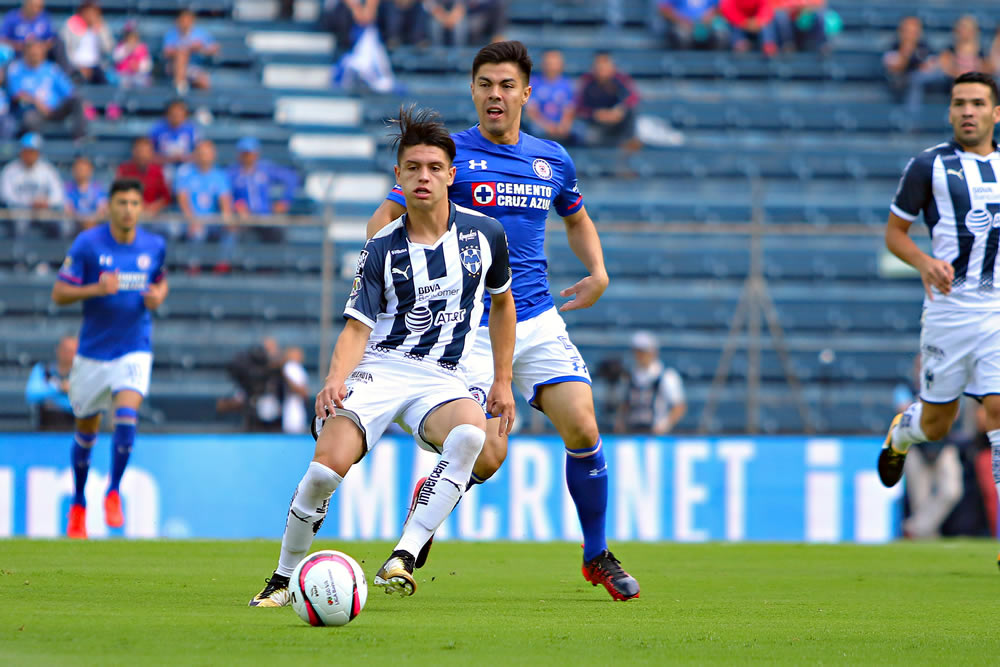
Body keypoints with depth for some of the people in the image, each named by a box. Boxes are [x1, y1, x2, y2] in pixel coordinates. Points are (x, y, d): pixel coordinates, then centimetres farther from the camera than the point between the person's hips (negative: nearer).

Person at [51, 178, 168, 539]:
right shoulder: (87, 244, -10)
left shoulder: (155, 246, 0)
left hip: (134, 350, 1)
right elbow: (59, 293, -9)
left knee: (127, 417, -22)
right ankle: (78, 503, 31)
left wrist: (158, 295, -4)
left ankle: (113, 493, -4)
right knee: (86, 430, 11)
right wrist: (96, 289, -25)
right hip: (93, 351, -1)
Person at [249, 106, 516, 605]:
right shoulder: (381, 249, -1)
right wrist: (337, 377, -25)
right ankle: (283, 579, -1)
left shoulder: (485, 233, 4)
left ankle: (402, 559, -35)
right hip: (378, 369, -1)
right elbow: (358, 326, -5)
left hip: (442, 377, 1)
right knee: (326, 469, -24)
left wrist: (502, 381, 17)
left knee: (469, 433, -36)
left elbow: (502, 302, 20)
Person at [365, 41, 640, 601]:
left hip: (539, 322, 4)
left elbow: (577, 218, 31)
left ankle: (598, 555, 9)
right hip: (469, 327, -4)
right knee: (488, 457, -14)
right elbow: (384, 219, -3)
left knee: (583, 430, -12)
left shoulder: (554, 160, 11)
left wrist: (598, 273, 13)